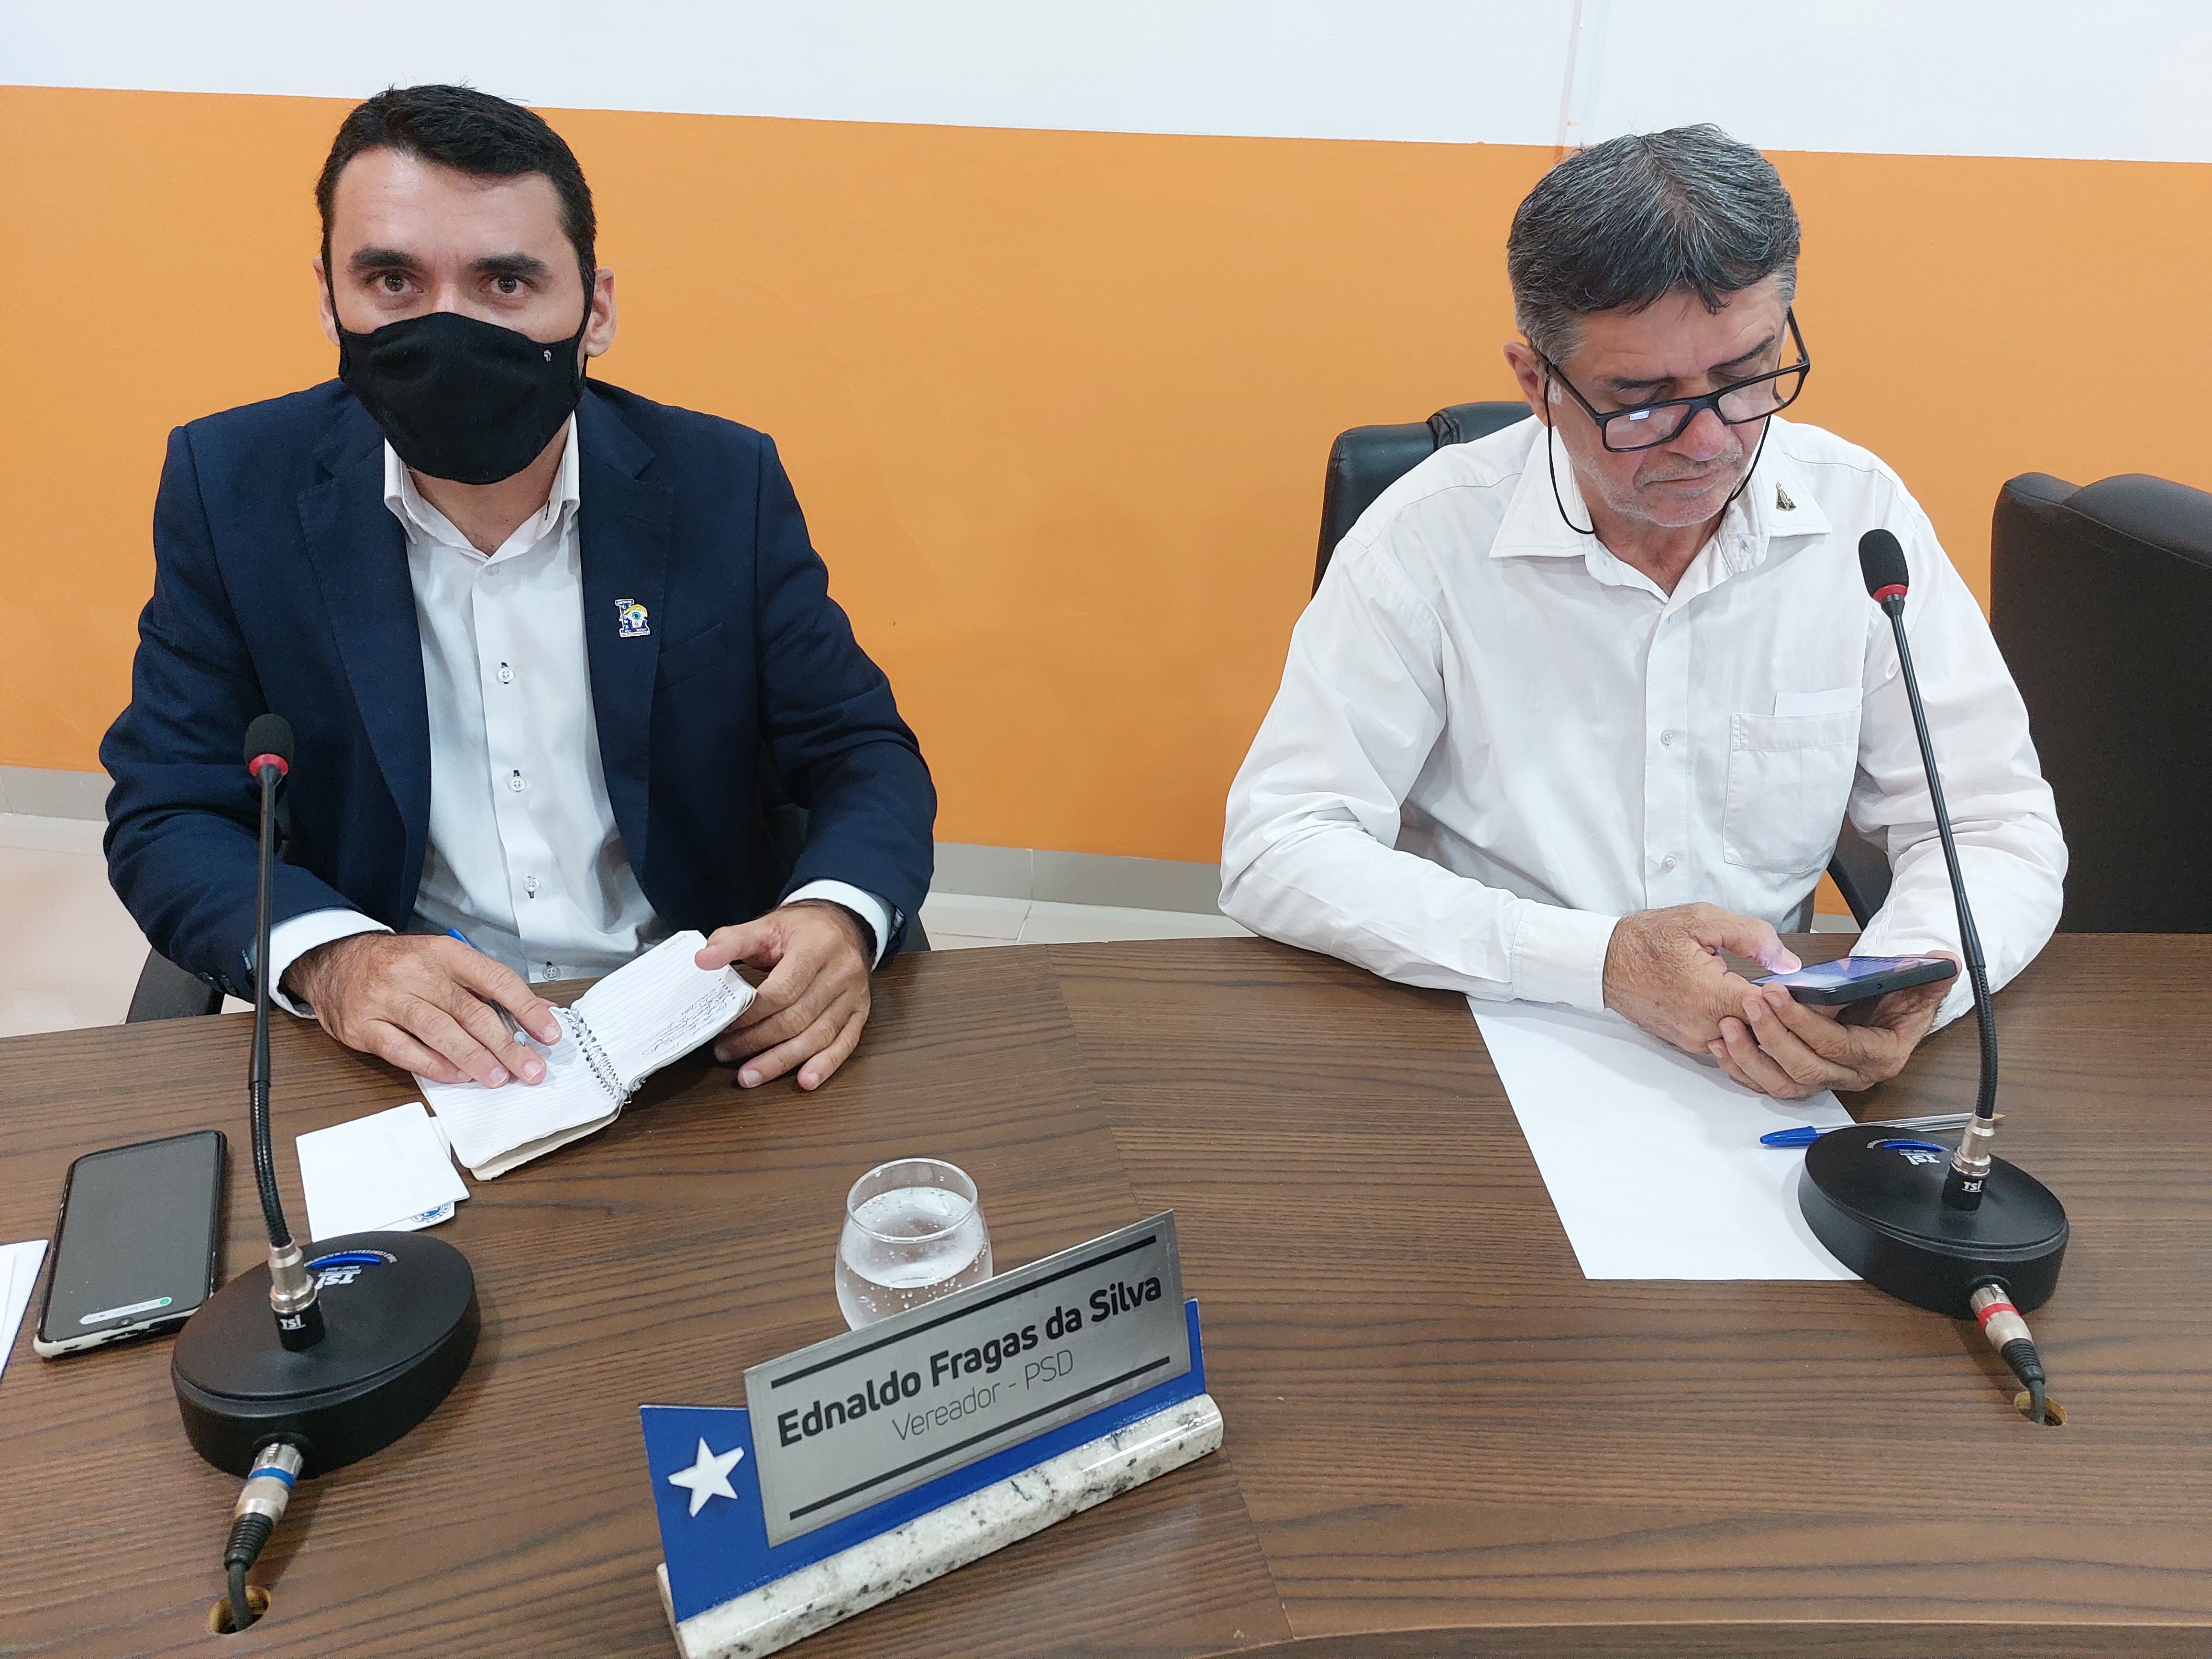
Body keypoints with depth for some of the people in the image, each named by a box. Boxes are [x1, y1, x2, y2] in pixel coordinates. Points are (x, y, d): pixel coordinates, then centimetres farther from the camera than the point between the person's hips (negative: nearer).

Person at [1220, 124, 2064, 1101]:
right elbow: (1276, 852, -16)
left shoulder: (1859, 517, -3)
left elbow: (1996, 826, 1)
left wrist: (1910, 987, -23)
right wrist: (1601, 960, -25)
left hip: (1771, 1071, 3)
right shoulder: (1429, 536, -12)